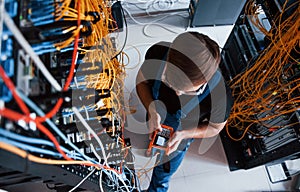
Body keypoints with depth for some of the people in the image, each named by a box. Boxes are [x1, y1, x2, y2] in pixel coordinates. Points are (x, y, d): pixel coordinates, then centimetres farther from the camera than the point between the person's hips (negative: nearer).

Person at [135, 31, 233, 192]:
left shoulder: (220, 96, -42)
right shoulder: (158, 53, -38)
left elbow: (215, 128, -19)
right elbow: (142, 81, -17)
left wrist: (183, 134, -35)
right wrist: (151, 109, -35)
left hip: (179, 138, -2)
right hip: (155, 123, 2)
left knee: (164, 171, 29)